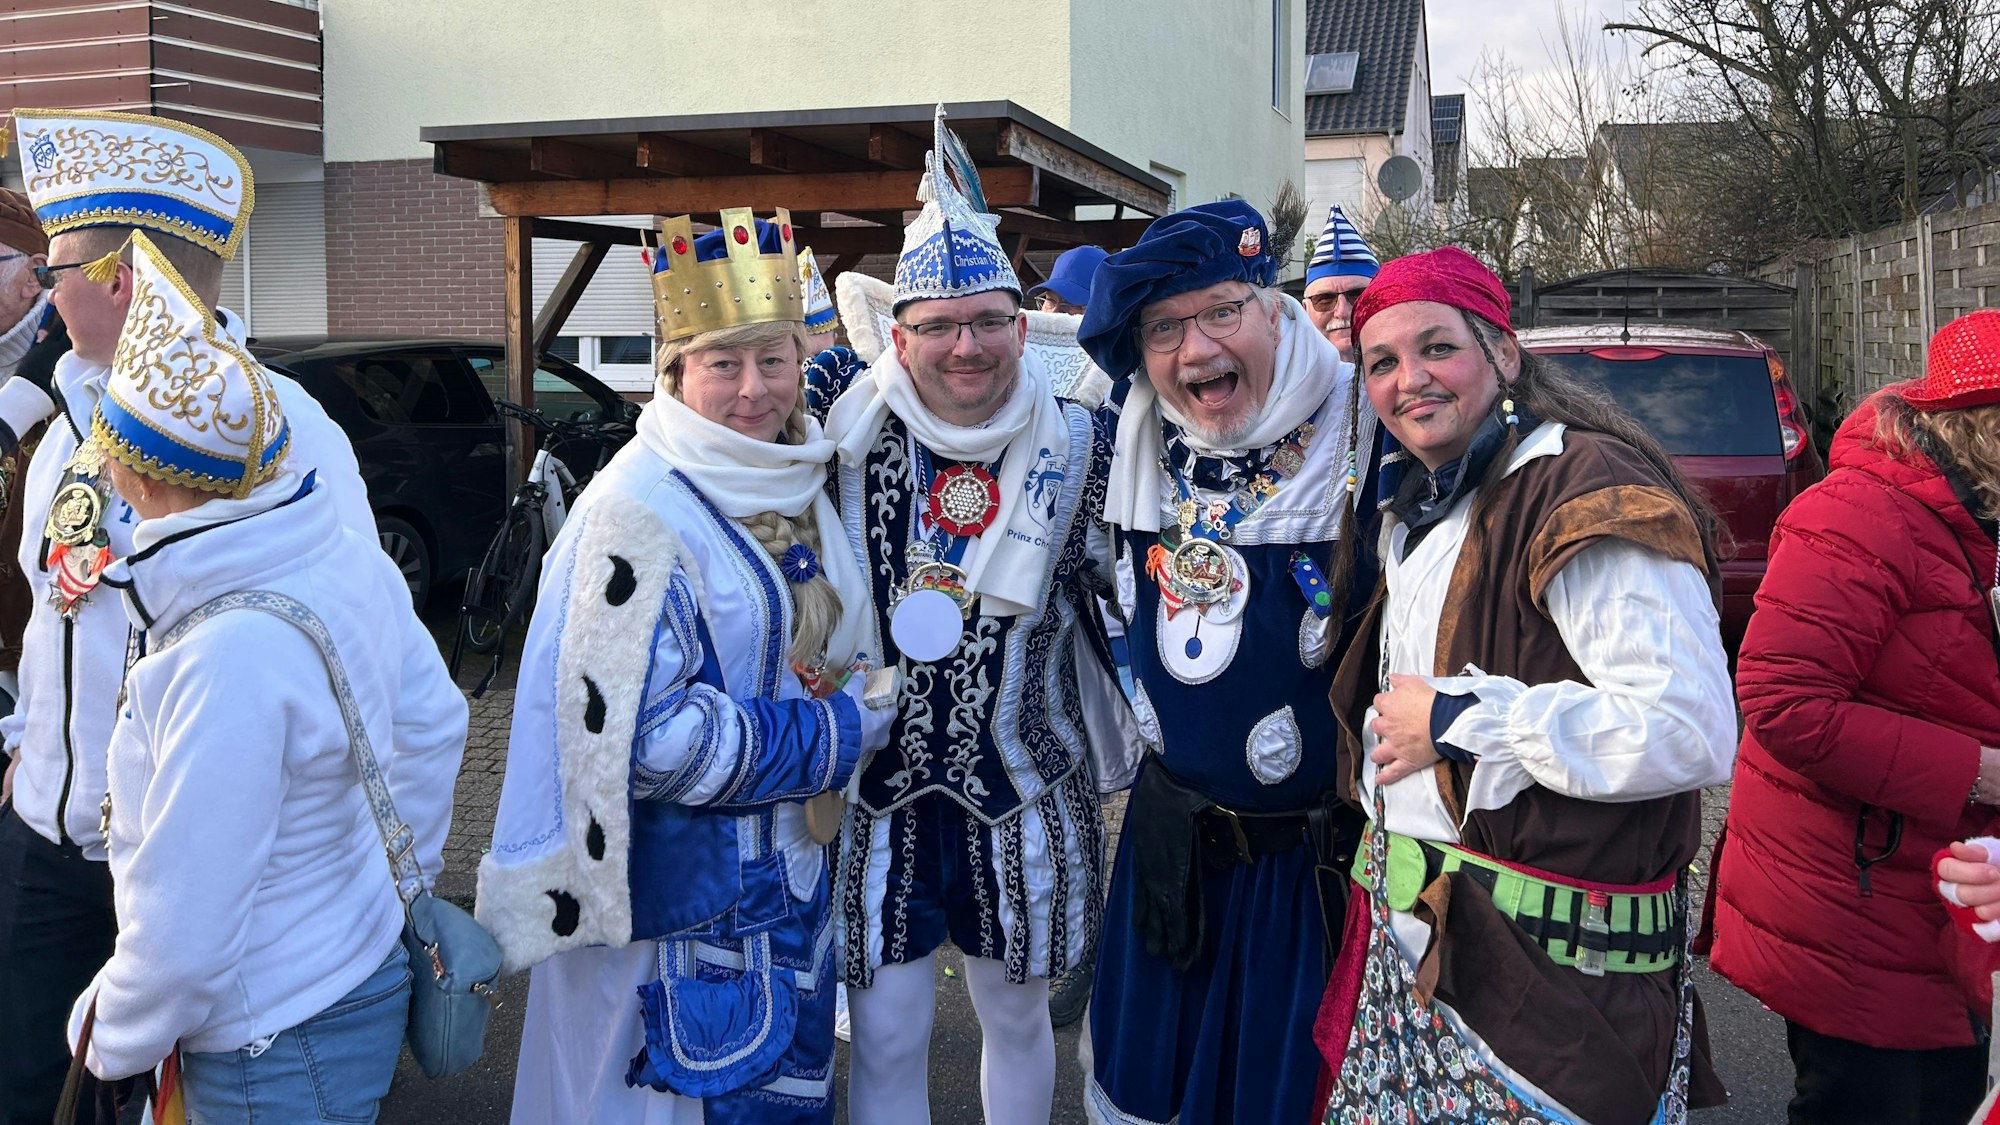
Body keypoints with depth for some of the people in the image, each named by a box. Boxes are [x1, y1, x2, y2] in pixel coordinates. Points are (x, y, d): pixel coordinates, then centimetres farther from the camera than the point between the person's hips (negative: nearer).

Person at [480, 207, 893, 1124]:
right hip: (682, 887, -7)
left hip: (792, 867, 8)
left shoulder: (799, 485, 4)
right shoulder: (639, 512, -20)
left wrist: (847, 715, -6)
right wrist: (826, 737, -18)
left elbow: (850, 654, 15)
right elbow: (637, 736, -25)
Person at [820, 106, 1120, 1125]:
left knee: (1017, 1016, 18)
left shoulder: (1074, 447, -5)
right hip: (878, 794, -1)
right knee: (886, 1037, 6)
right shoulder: (850, 437, -8)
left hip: (1021, 799, 1)